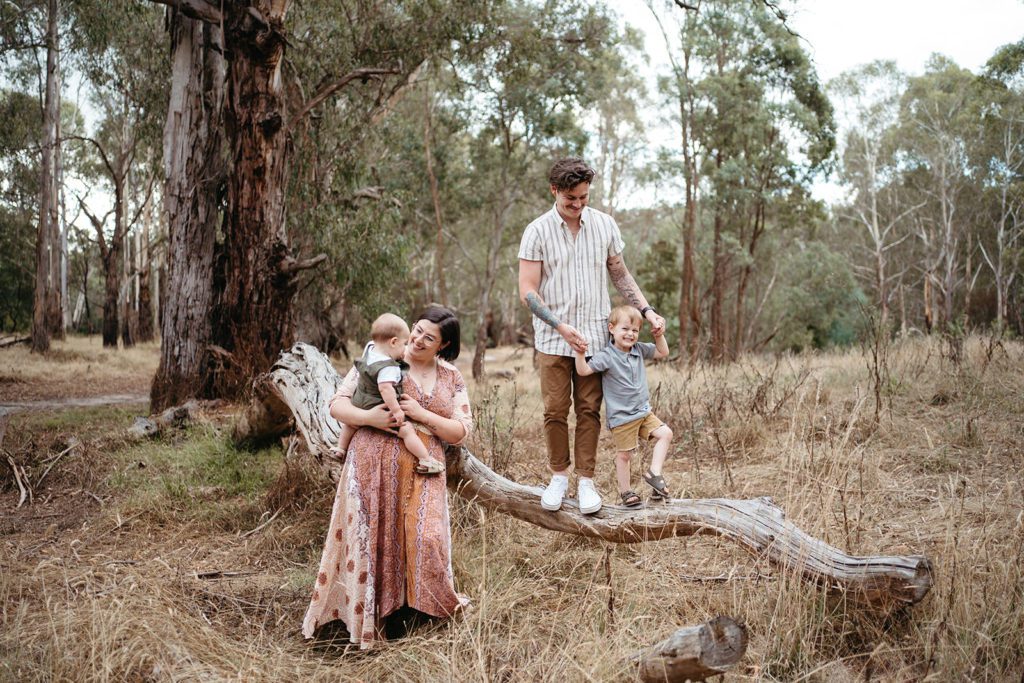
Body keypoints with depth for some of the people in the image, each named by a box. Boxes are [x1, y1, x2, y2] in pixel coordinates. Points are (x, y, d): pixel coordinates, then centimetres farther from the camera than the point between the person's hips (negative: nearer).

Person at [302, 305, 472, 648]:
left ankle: (425, 607, 18)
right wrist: (368, 417, -19)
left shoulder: (452, 378, 11)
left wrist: (422, 414, -9)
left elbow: (461, 431, 6)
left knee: (423, 539, -8)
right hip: (374, 465, -2)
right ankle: (366, 616, 17)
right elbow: (337, 404, 0)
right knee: (371, 536, 1)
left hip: (422, 472, 2)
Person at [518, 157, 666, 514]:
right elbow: (527, 291, -8)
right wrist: (561, 327, -17)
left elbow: (619, 274, 15)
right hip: (553, 338, -2)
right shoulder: (537, 231, -5)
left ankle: (586, 480, 12)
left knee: (589, 410, 4)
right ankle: (558, 476, 17)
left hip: (594, 335, 2)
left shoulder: (604, 224, 4)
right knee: (555, 410, 2)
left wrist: (646, 310, 4)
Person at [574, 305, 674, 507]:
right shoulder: (606, 356, -17)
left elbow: (663, 353, 18)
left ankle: (654, 473, 7)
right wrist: (579, 353, -39)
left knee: (665, 434, 0)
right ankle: (625, 492, 19)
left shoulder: (639, 349, 4)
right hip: (621, 417, -6)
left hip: (643, 411, 6)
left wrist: (659, 336, 2)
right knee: (624, 454, 4)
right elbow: (583, 370, -25)